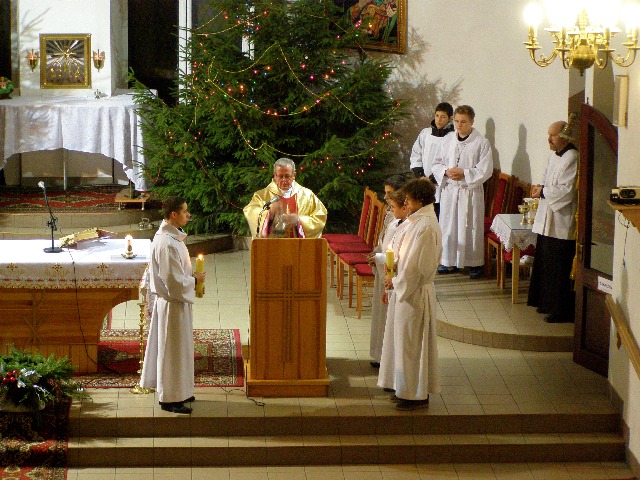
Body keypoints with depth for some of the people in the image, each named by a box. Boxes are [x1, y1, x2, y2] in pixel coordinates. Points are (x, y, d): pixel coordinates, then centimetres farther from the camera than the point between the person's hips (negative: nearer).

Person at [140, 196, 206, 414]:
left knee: (178, 348, 19)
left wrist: (191, 278, 7)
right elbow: (175, 281, -25)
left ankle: (178, 391, 31)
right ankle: (170, 398, 10)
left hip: (172, 300, 10)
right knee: (172, 349, 0)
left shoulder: (170, 236, 7)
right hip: (173, 304, -10)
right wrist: (195, 280, -12)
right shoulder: (167, 244, -26)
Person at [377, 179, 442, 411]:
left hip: (414, 292, -10)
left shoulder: (426, 227, -21)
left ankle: (417, 395, 8)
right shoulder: (415, 221, 10)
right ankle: (406, 389, 25)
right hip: (403, 288, 10)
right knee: (403, 339, 16)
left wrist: (395, 281, -13)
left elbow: (417, 267, -23)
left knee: (411, 341, -2)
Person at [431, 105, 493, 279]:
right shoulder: (448, 140, 7)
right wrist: (446, 172, -9)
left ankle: (475, 263, 10)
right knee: (448, 225, 8)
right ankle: (449, 261, 20)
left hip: (471, 191, -4)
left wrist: (464, 174, -17)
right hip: (449, 191, 4)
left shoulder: (481, 143, -6)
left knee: (471, 227, 0)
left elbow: (485, 170, -9)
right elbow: (436, 164, 12)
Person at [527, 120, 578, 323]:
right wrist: (540, 187, 4)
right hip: (547, 221, 10)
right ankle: (547, 303, 27)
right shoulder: (554, 155, 13)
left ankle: (561, 311, 2)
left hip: (561, 224, -10)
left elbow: (566, 190, -22)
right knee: (545, 264, 16)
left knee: (558, 269, -5)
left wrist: (543, 191, -12)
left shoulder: (572, 158, -17)